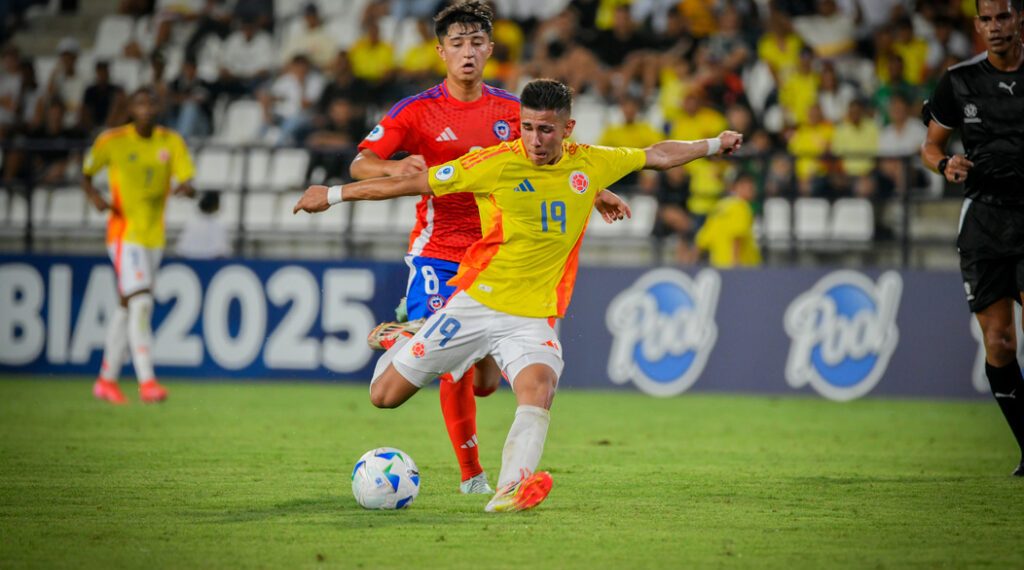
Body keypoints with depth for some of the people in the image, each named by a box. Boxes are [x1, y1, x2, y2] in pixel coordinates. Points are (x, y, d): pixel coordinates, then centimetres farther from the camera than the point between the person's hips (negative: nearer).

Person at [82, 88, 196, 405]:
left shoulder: (172, 142, 4)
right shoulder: (112, 141, -6)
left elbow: (186, 178, -3)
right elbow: (86, 174, 5)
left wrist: (186, 188, -27)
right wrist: (93, 195, -16)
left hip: (154, 236, 5)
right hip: (125, 233, -5)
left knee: (128, 308, 13)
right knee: (140, 303, -19)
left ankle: (107, 379, 24)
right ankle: (146, 381, -22)